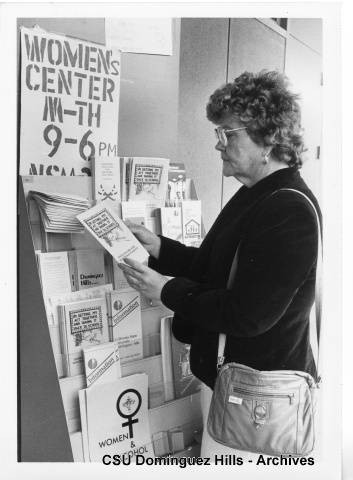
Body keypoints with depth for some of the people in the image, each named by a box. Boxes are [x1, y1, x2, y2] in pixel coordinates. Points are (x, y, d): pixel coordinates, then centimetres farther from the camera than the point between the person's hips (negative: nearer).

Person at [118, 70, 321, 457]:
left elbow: (249, 315, -27)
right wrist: (158, 247, 0)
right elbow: (213, 266, 13)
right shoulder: (254, 195, 7)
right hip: (224, 370, 9)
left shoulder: (290, 211, -25)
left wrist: (166, 290, -19)